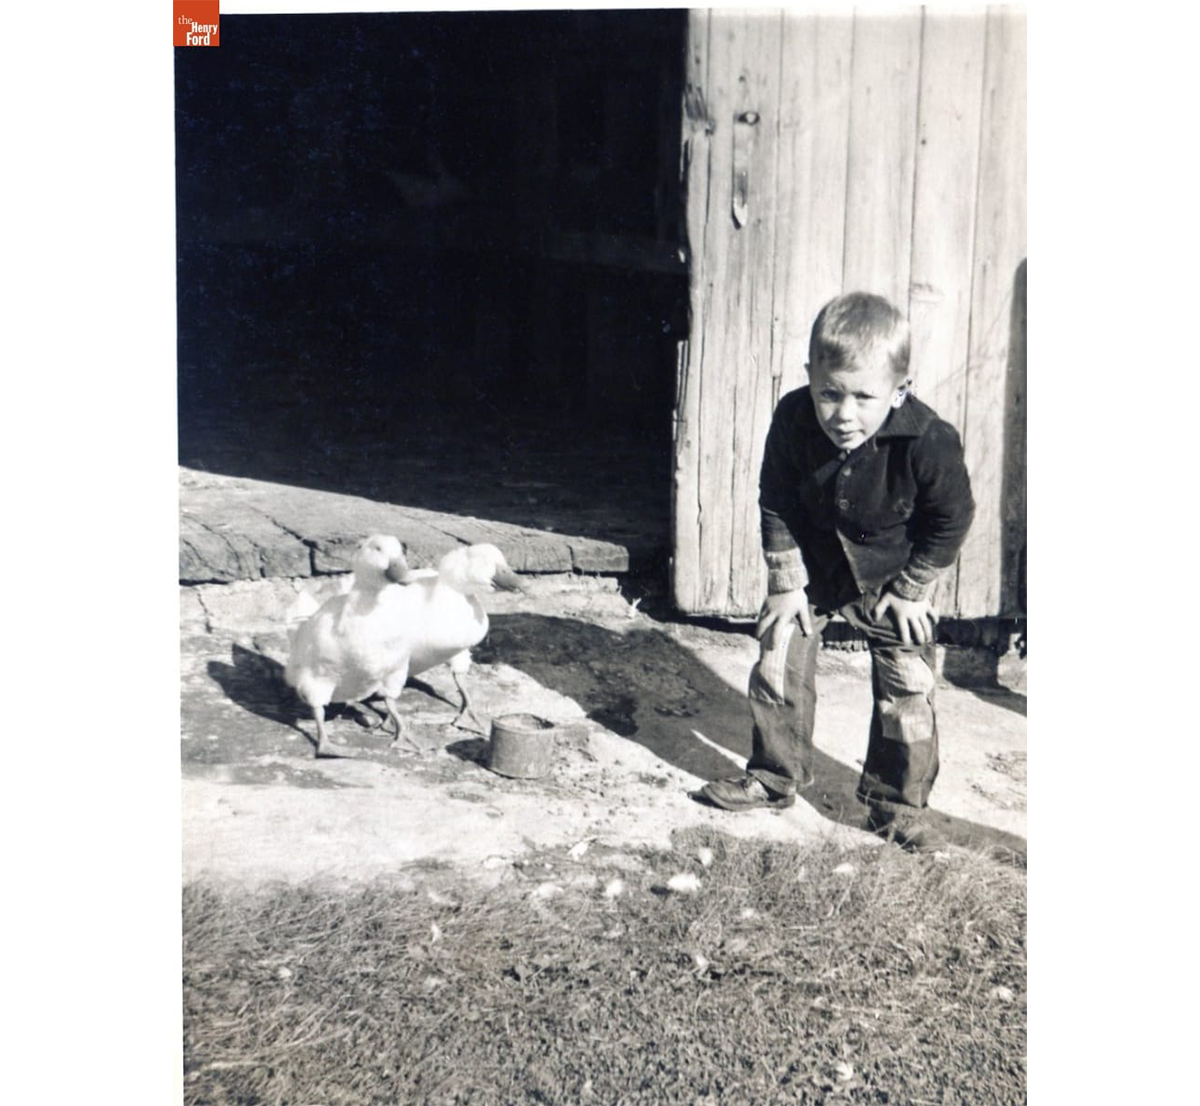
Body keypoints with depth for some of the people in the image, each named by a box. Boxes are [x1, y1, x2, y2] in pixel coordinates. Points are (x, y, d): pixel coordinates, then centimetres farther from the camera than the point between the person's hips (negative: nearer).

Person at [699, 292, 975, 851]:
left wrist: (910, 589, -10)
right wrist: (787, 583, -9)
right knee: (777, 668, 4)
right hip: (812, 566, 2)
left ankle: (898, 806, 17)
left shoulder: (929, 441, -33)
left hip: (894, 576, -2)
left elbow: (952, 519, -15)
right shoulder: (792, 420, -25)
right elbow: (776, 504, -10)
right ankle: (773, 778, 23)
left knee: (907, 692, -1)